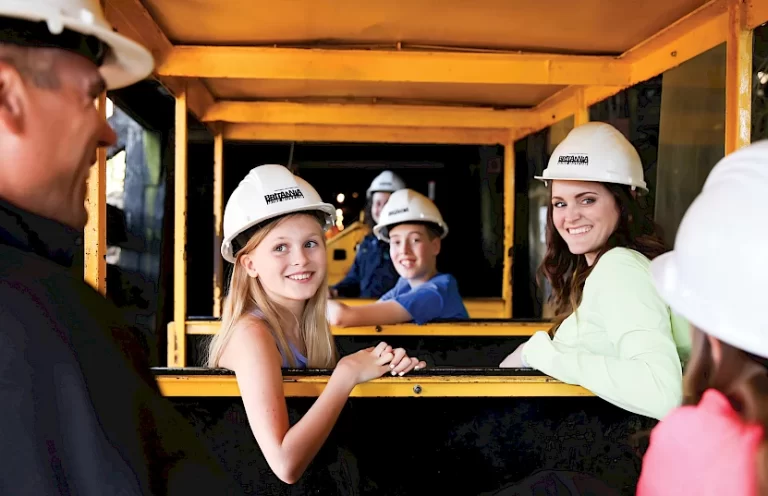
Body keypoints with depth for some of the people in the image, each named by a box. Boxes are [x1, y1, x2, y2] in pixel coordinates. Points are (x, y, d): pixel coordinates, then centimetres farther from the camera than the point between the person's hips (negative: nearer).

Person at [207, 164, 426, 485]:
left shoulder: (310, 325, -4)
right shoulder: (251, 333, -23)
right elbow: (287, 465, -31)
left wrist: (384, 366, -14)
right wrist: (347, 373, -25)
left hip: (310, 475, 6)